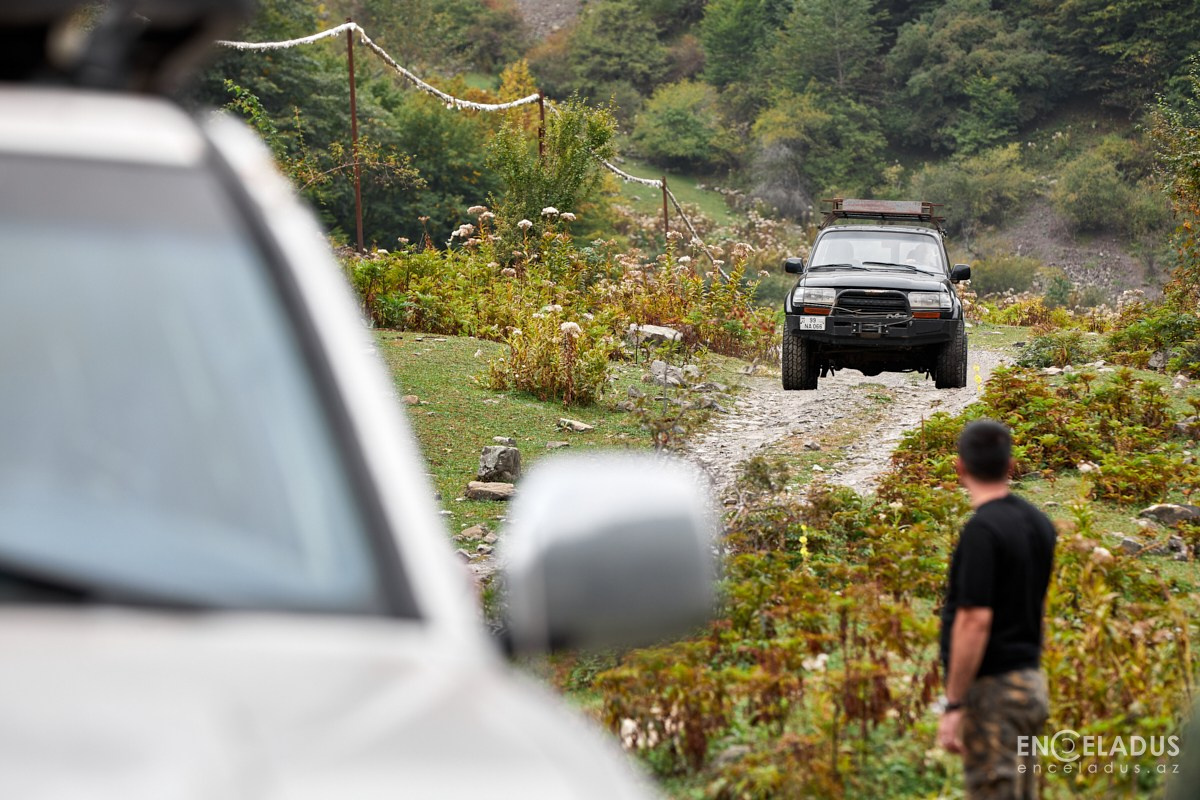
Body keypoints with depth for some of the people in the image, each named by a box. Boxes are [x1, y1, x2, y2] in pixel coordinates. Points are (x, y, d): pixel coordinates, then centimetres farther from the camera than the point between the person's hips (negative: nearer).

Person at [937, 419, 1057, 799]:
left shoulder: (981, 529, -18)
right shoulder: (1039, 523, 9)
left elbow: (975, 621, -23)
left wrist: (953, 705, -20)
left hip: (992, 689, -9)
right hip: (1031, 682, 9)